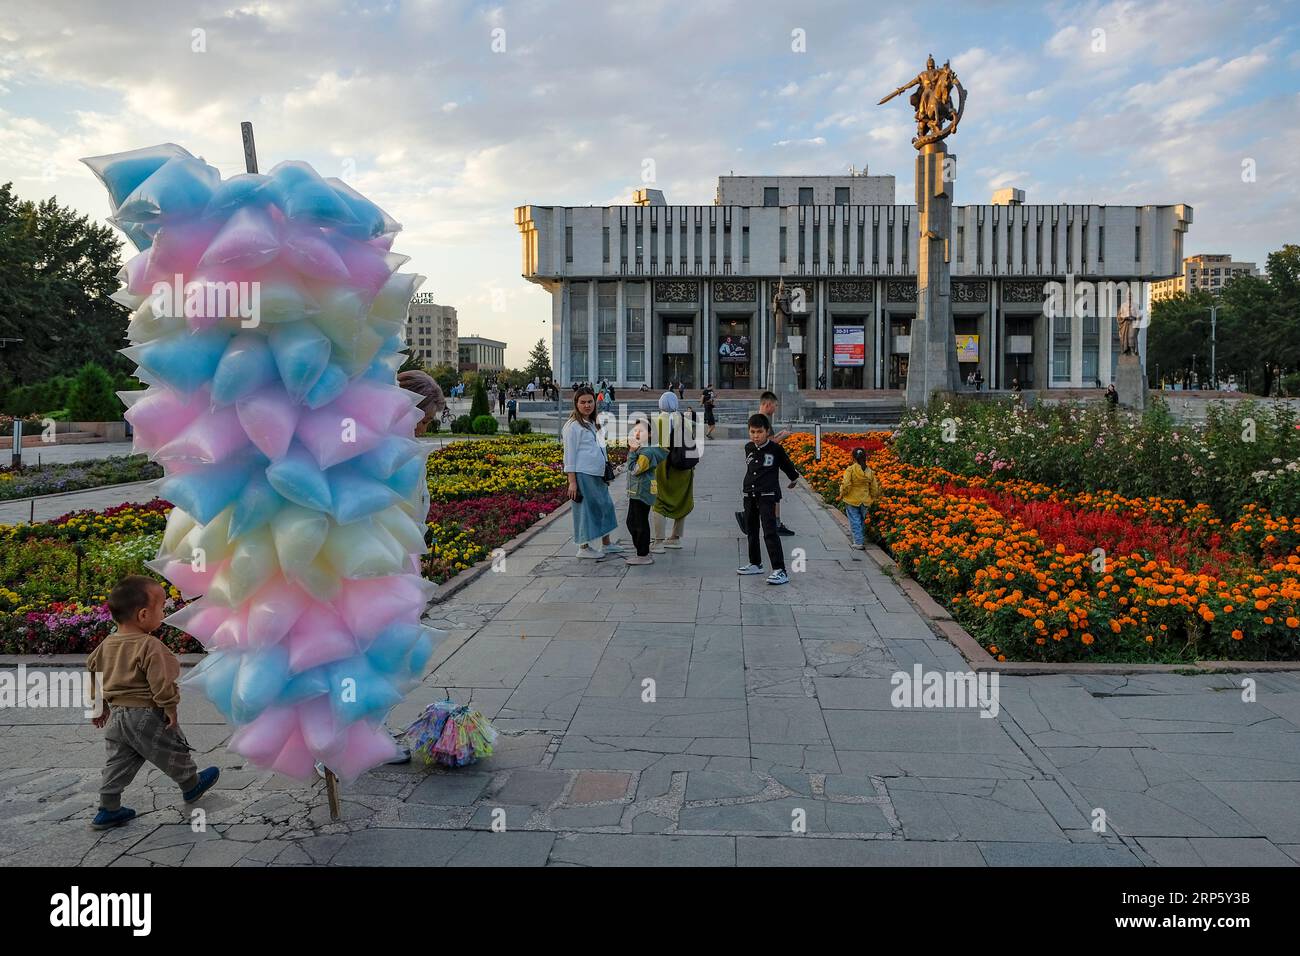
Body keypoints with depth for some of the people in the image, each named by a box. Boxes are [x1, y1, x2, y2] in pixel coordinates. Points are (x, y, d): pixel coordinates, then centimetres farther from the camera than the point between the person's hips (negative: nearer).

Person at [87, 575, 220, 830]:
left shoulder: (106, 644, 4)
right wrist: (171, 709, -14)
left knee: (118, 762, 15)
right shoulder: (150, 646, -23)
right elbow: (160, 683, -25)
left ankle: (107, 810, 17)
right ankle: (191, 786, 32)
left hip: (117, 715, 7)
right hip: (146, 716, -7)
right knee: (173, 751, 14)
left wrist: (101, 706, 25)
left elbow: (92, 675, 14)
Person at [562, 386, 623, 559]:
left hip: (597, 475, 9)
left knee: (605, 505, 14)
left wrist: (605, 469, 18)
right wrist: (572, 481, -16)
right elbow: (569, 454, -12)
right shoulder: (573, 425, -9)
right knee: (585, 509, -2)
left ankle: (606, 544, 25)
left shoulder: (592, 424, 18)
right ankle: (584, 548, 9)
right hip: (583, 474, -9)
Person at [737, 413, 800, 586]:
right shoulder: (748, 448, 7)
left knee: (770, 532, -15)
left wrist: (794, 478, 25)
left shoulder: (775, 449, -7)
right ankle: (756, 564, 33)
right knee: (751, 531, 16)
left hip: (767, 495, -6)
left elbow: (787, 464, 10)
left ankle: (780, 571, -18)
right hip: (749, 495, 7)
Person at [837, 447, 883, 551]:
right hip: (865, 501, 4)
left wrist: (842, 495, 0)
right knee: (862, 521, 20)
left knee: (855, 522, 3)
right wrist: (874, 499, 22)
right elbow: (874, 488, 7)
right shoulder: (870, 472, 1)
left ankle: (859, 543, -1)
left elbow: (846, 485, -18)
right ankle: (859, 540, 27)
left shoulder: (850, 470, -15)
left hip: (852, 500, -4)